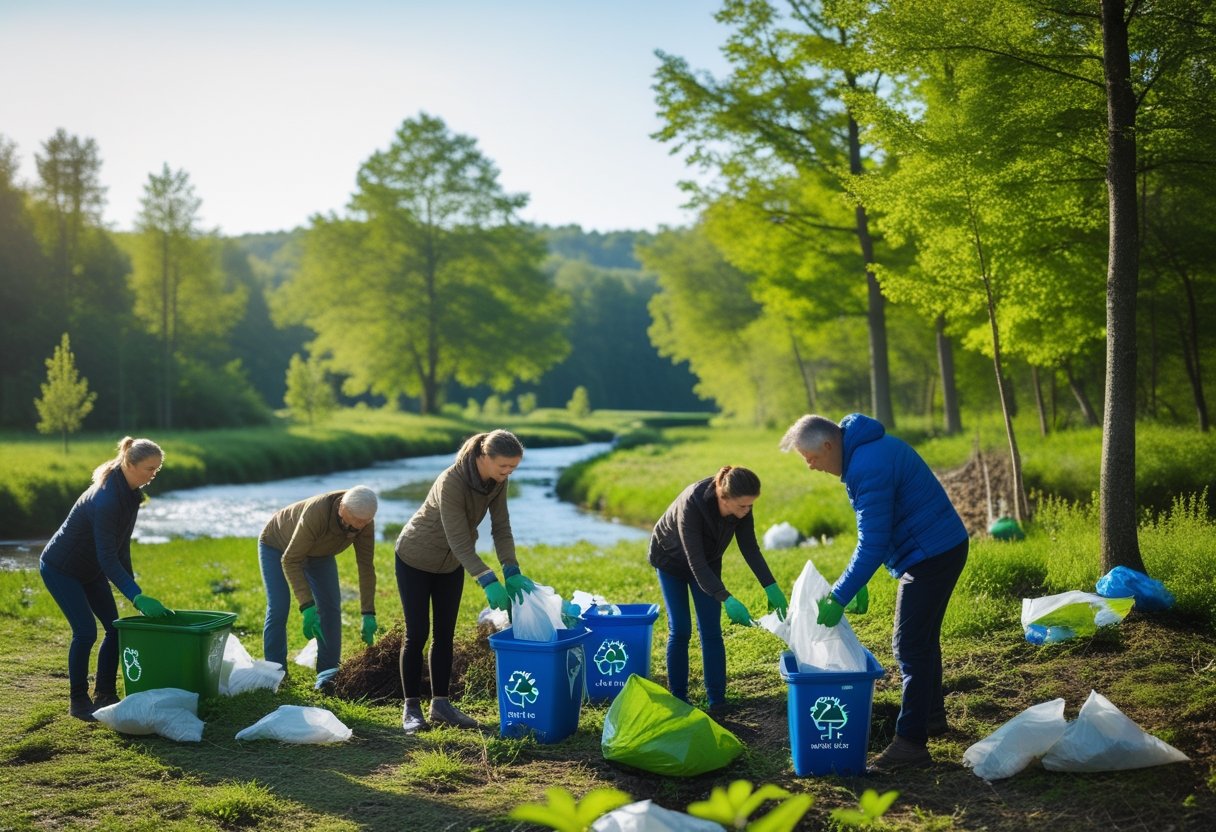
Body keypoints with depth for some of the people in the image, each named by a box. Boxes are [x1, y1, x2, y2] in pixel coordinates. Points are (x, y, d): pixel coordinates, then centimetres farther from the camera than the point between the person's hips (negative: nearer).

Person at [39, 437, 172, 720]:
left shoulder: (131, 492, -5)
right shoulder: (106, 499, -33)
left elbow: (121, 547, 5)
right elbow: (107, 557, -35)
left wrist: (130, 586, 4)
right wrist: (137, 596, -40)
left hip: (90, 569, 9)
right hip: (61, 568, -9)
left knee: (115, 628, 3)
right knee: (86, 631, -13)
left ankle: (105, 695, 13)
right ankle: (78, 701, 2)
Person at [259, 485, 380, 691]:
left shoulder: (365, 521, -29)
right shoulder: (316, 513, -45)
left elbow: (366, 566, -22)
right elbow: (290, 561, -39)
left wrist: (368, 614, -27)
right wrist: (307, 607, -45)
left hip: (318, 552, 5)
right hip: (278, 545, -5)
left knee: (330, 607, -6)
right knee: (278, 608, -14)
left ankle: (328, 674, -1)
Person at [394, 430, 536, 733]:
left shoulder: (497, 481, -15)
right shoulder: (451, 482, -35)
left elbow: (501, 528, -11)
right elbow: (459, 541, -36)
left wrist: (512, 573, -22)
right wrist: (488, 582, -43)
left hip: (451, 564, 6)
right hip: (416, 560, -6)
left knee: (445, 634, 8)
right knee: (417, 634, -1)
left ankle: (440, 703, 16)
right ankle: (411, 707, 9)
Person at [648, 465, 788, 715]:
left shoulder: (740, 505, -25)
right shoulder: (692, 504, -41)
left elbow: (750, 547, -14)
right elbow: (695, 562, -39)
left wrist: (771, 587, -23)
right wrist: (727, 599, -47)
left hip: (708, 561, 4)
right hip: (672, 560, -4)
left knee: (711, 630, -2)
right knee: (679, 630, -6)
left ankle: (717, 700, 2)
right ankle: (678, 698, 5)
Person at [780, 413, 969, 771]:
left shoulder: (869, 468, -25)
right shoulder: (869, 448, 9)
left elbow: (872, 545, -24)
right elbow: (872, 535, 17)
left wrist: (839, 597, -18)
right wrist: (856, 583, 16)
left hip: (931, 554, -11)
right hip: (942, 548, 11)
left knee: (910, 646, -7)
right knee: (923, 639, 21)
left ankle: (911, 742, -3)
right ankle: (932, 716, 36)